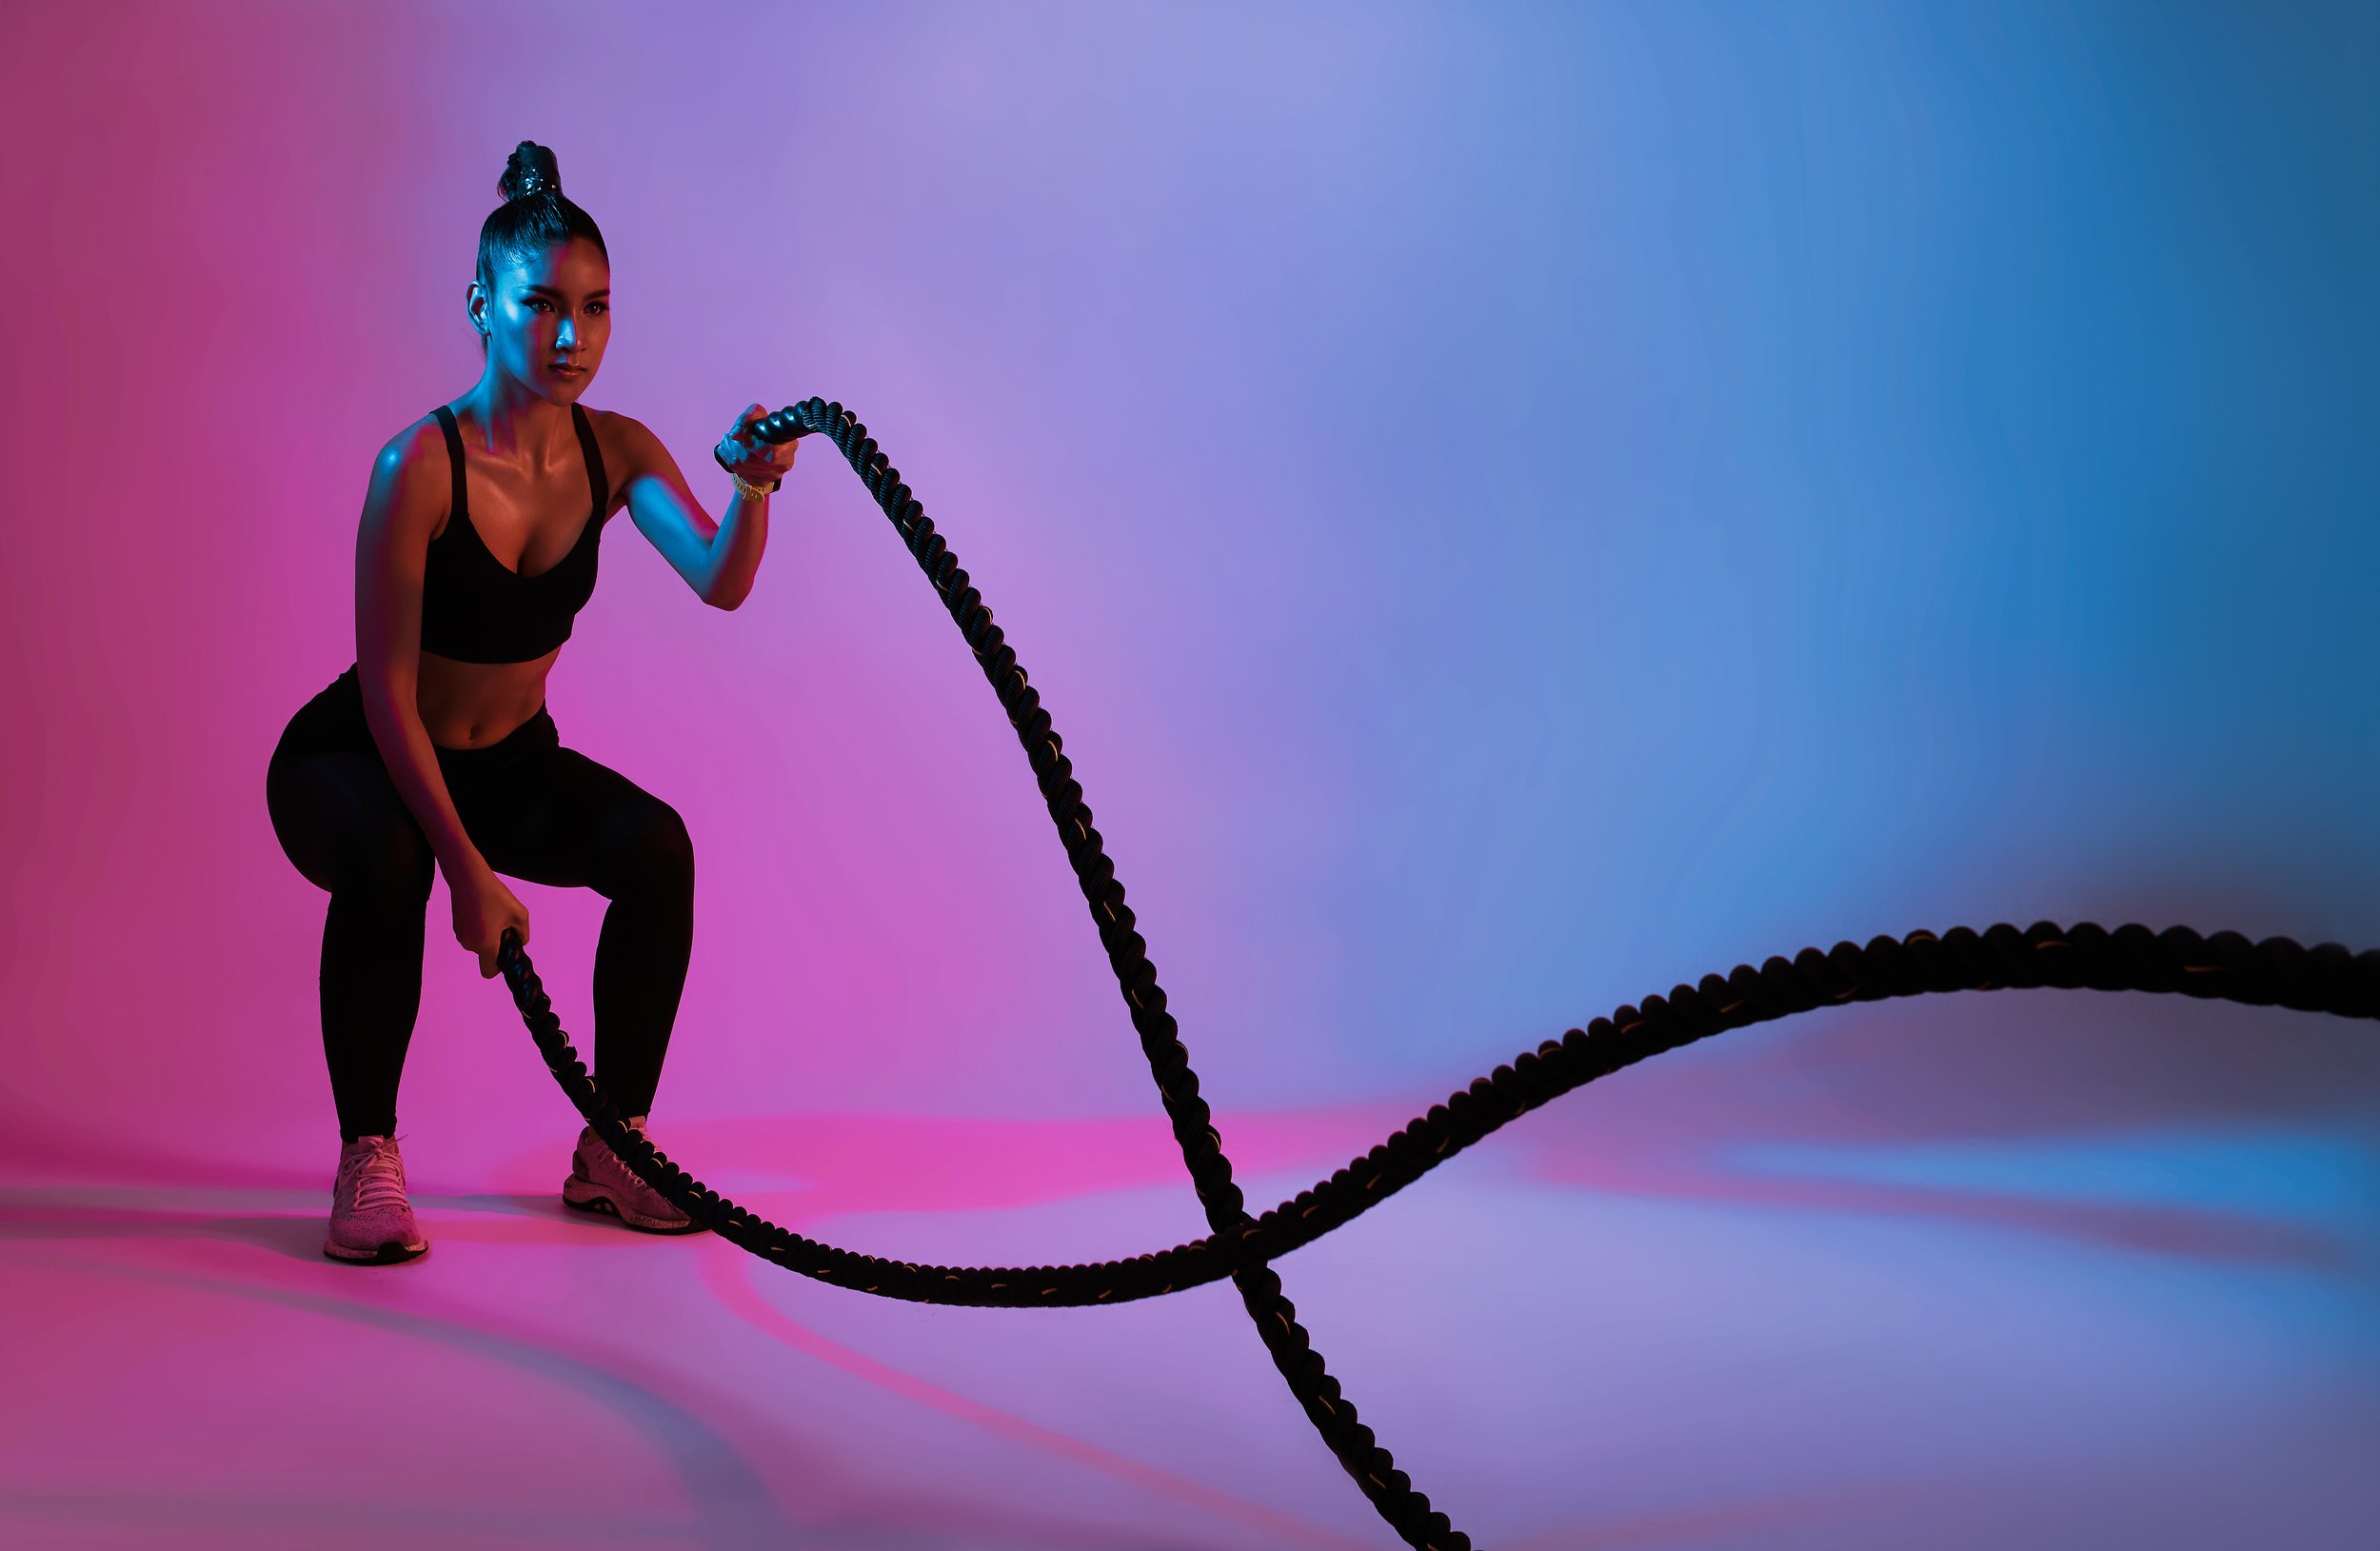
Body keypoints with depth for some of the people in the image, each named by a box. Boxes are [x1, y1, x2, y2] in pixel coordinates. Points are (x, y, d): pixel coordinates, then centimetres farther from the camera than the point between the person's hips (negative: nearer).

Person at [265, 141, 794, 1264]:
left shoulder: (615, 452, -10)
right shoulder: (418, 466, -25)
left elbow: (720, 584, -27)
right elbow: (387, 696, -26)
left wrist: (751, 490, -48)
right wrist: (468, 872, -30)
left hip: (510, 762, 5)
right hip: (355, 758, -4)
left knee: (656, 845, -21)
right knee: (386, 864, -37)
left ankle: (612, 1149, -5)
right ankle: (367, 1161, -17)